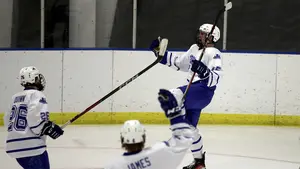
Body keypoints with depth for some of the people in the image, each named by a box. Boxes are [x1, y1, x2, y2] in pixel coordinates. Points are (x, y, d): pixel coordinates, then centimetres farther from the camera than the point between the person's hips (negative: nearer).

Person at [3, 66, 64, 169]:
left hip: (14, 146, 9)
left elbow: (8, 120, 21)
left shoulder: (16, 97, 17)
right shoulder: (37, 95, -7)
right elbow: (35, 117, -22)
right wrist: (49, 128, -13)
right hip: (31, 147, -9)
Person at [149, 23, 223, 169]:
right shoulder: (194, 48, 16)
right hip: (194, 90, 9)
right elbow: (179, 63, 25)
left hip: (203, 90, -9)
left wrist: (203, 71, -41)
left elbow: (214, 79, -22)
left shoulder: (213, 54, -11)